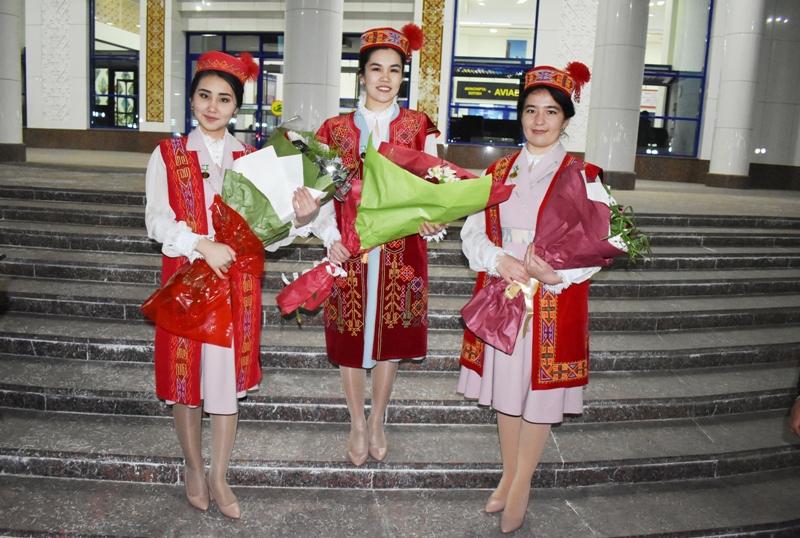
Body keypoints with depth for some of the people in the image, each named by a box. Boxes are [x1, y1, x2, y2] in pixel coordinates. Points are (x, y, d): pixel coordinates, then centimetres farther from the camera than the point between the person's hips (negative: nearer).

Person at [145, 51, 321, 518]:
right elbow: (157, 220, -8)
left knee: (229, 374, 6)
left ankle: (219, 477, 24)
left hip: (238, 282, 1)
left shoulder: (253, 159, 6)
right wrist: (203, 245, -23)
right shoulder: (168, 155, 4)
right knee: (185, 374, 9)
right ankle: (194, 468, 32)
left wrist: (300, 218, -21)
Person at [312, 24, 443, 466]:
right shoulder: (336, 129, 5)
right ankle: (357, 424, 28)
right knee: (350, 334, 7)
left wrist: (430, 218, -22)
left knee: (392, 334, 10)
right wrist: (331, 238, -13)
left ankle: (377, 422, 31)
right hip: (350, 249, 0)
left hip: (400, 250, 0)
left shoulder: (418, 128, 5)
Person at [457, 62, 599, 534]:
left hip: (554, 301, -3)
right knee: (505, 385, 14)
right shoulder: (499, 171, 8)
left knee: (541, 390, 7)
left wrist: (551, 273, -25)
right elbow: (473, 231, 5)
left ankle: (522, 485, 26)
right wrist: (499, 260, -15)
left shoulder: (582, 177, -4)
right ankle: (509, 476, 34)